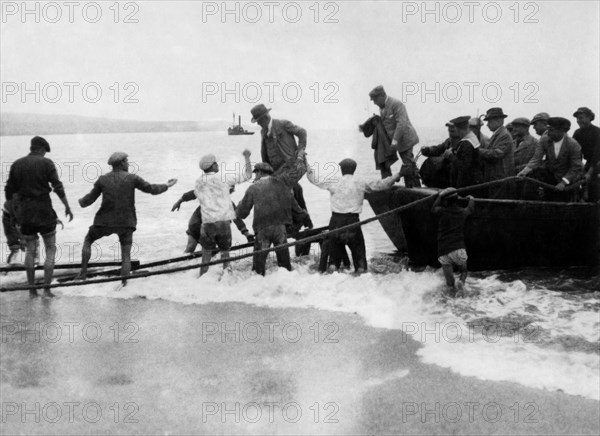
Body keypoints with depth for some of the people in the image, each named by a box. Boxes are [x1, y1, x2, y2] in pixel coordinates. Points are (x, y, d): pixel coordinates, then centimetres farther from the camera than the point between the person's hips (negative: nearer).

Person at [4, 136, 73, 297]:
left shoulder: (17, 164, 5)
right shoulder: (46, 163, -5)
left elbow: (9, 191, 8)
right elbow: (58, 187, -11)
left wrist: (14, 210, 19)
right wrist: (67, 207, -2)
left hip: (24, 212, 3)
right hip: (44, 211, -3)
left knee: (30, 250, 14)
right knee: (51, 249, 7)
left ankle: (31, 289, 11)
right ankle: (46, 289, -1)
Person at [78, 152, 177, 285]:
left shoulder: (102, 179, 0)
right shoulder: (132, 178, -4)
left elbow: (89, 199, 4)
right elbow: (152, 189, 1)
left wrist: (81, 202, 27)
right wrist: (166, 186, 19)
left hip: (105, 221, 1)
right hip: (126, 223, -1)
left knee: (88, 241, 24)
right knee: (126, 255, 10)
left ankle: (83, 272, 17)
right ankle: (123, 283, -5)